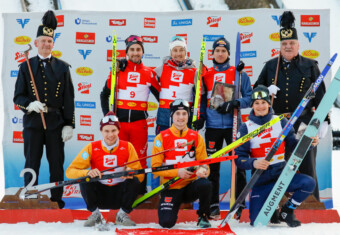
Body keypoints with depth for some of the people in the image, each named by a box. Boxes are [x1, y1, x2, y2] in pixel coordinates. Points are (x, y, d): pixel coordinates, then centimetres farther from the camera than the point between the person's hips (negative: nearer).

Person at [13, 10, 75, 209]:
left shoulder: (62, 67, 6)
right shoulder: (26, 67, 5)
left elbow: (69, 99, 4)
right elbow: (18, 96, 4)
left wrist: (69, 125, -3)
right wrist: (30, 105, -18)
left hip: (56, 122, 1)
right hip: (33, 122, 0)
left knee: (57, 163, 5)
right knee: (32, 163, 3)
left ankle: (57, 200, 15)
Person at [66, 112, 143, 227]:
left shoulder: (127, 147, -4)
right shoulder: (92, 148, -7)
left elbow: (140, 175, -6)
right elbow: (70, 171, -12)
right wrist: (87, 172, -32)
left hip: (120, 194, 0)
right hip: (100, 194, 0)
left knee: (134, 181, -26)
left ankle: (122, 215, -4)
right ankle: (95, 214, -4)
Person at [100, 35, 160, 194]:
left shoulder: (149, 73, 6)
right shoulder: (118, 70, 6)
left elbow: (160, 95, 12)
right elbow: (104, 94, 12)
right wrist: (107, 115, 4)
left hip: (139, 122, 0)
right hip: (119, 121, 0)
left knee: (140, 159, 3)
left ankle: (141, 192, 11)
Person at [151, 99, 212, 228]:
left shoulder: (196, 137, 5)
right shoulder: (161, 138, -3)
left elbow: (204, 163, 4)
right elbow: (155, 167, -6)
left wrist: (202, 170, -21)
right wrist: (177, 172, -20)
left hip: (191, 186, 2)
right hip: (170, 188, -1)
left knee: (205, 184, -33)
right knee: (166, 222, -22)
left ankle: (203, 217, -6)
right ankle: (168, 208, 17)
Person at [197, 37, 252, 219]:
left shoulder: (239, 74, 6)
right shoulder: (206, 75, 12)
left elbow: (249, 97, 4)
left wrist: (234, 104, -13)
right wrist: (199, 117, 3)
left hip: (233, 124, -2)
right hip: (212, 126, 2)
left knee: (238, 164, -3)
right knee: (212, 166, 2)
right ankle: (213, 205, 10)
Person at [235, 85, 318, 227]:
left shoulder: (281, 122, 4)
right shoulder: (246, 128, -2)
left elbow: (293, 145, 5)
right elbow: (239, 158, -7)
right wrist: (253, 163, -27)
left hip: (282, 174, 2)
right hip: (261, 180, -2)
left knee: (309, 183, -26)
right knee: (256, 222, -13)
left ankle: (286, 211, 0)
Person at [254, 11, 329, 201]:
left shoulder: (310, 66, 6)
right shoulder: (270, 66, 12)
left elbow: (320, 95, 4)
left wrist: (323, 121, -3)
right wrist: (266, 91, -5)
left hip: (304, 125, -2)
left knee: (308, 168, 0)